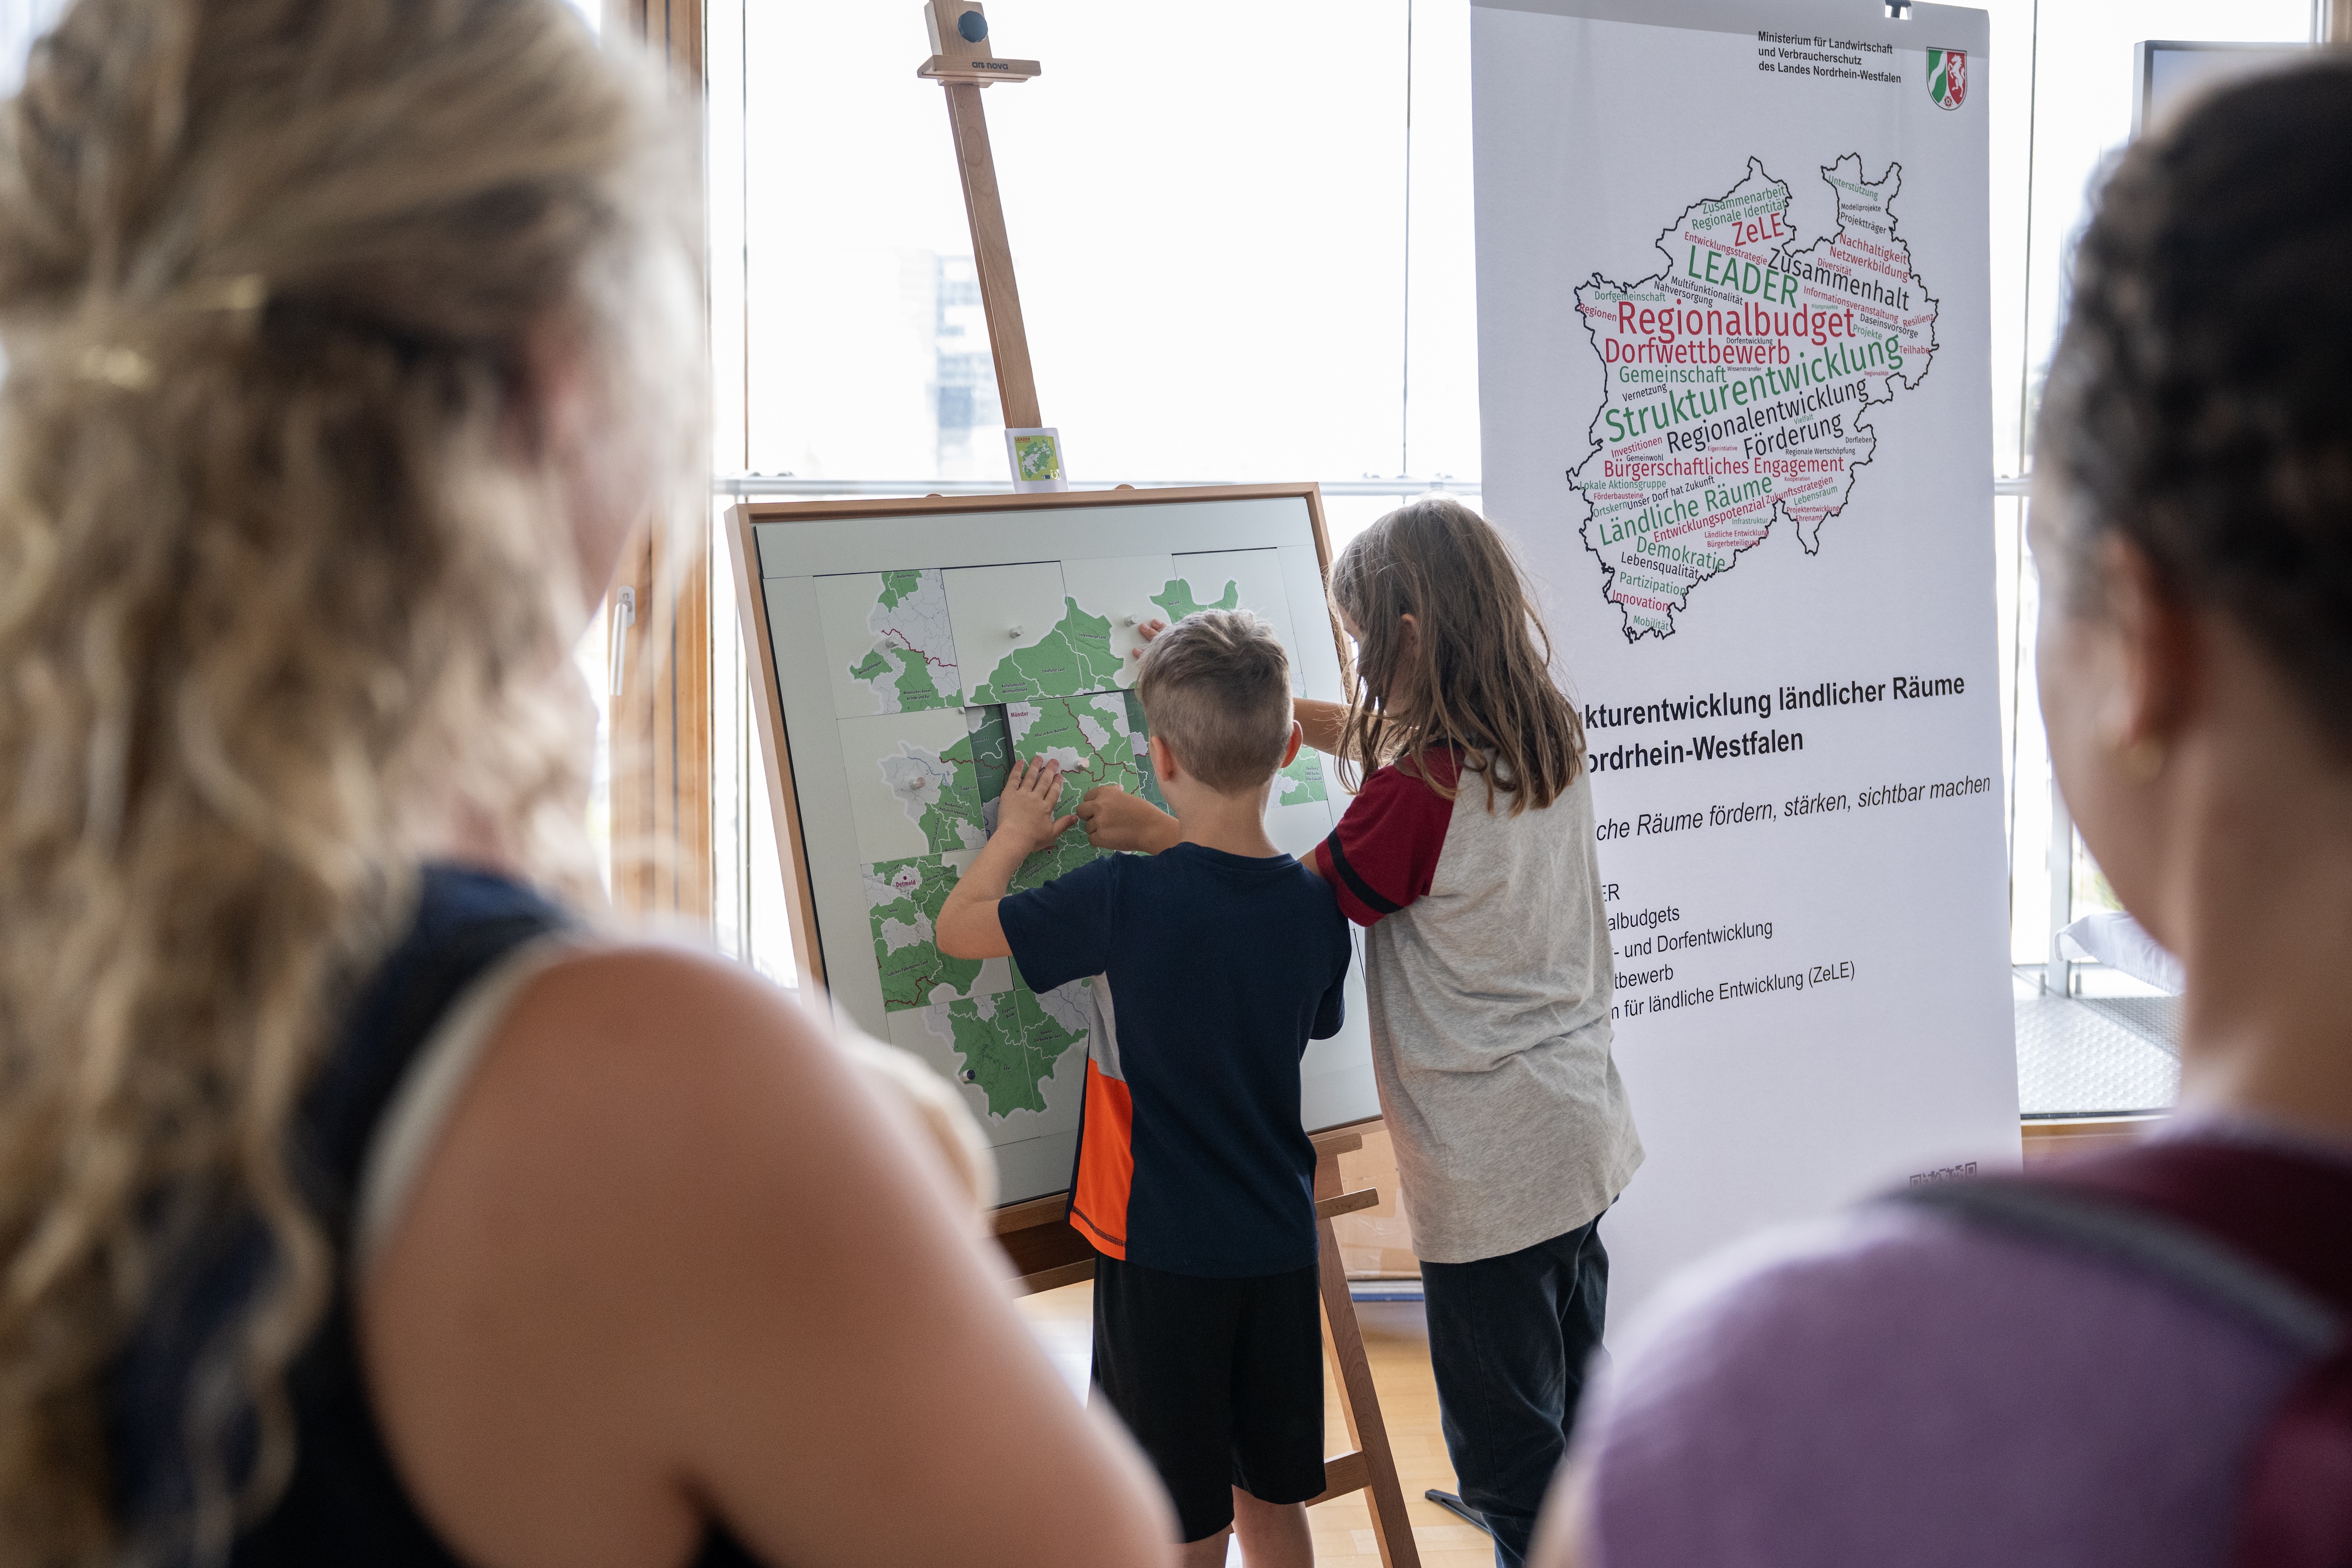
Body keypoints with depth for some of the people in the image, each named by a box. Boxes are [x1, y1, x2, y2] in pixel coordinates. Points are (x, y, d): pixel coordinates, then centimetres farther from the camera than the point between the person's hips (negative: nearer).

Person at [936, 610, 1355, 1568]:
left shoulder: (1124, 898, -19)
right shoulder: (1315, 907, -4)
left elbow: (957, 929, -9)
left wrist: (1015, 835, 11)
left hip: (1164, 1254, -4)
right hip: (1281, 1246, 5)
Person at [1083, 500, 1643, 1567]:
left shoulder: (1418, 790, -23)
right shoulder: (1548, 738, 2)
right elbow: (1387, 743, 16)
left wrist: (1151, 831, -1)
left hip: (1489, 1175, -8)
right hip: (1579, 1136, 8)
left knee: (1505, 1449, 5)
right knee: (1569, 1423, 21)